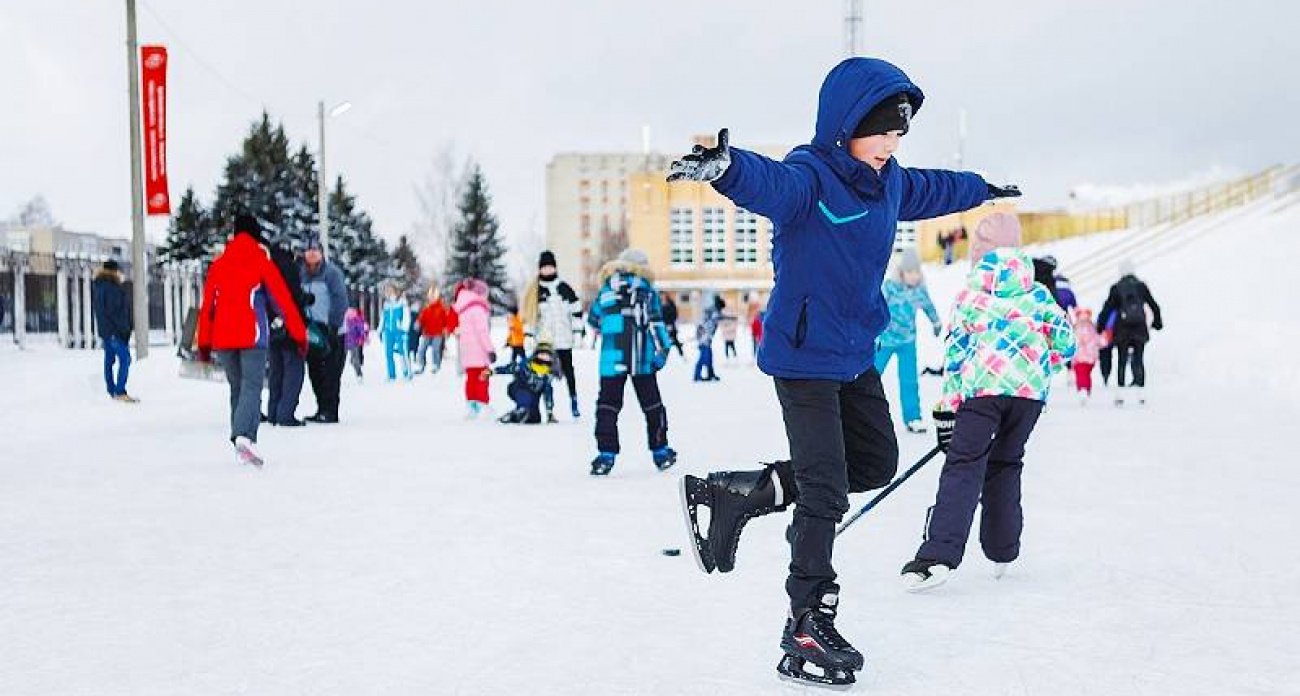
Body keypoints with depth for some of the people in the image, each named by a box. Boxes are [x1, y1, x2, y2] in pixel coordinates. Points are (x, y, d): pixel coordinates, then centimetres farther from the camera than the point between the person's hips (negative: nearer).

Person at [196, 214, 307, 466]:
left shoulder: (218, 264, 14)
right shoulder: (261, 261, 3)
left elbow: (207, 306, 15)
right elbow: (283, 299, 0)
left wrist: (204, 343, 19)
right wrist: (300, 335, 2)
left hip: (222, 339, 4)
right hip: (252, 336, -4)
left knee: (237, 388, 15)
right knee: (252, 387, -10)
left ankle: (241, 444, 14)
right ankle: (243, 435, -33)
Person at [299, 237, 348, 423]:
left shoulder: (331, 272, -6)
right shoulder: (302, 273, 12)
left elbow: (340, 301, -11)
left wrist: (334, 326, -17)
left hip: (331, 332, -6)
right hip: (311, 331, 6)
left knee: (330, 373, -7)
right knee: (314, 372, 8)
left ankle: (330, 411, -5)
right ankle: (321, 409, 16)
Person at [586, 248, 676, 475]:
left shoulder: (606, 288, 12)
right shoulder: (646, 288, 5)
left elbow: (593, 320, 21)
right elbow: (655, 321, -5)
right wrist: (662, 349, -8)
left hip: (612, 358, 1)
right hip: (642, 359, 0)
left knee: (608, 405, 5)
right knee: (651, 404, 12)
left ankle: (606, 454, -4)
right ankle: (660, 452, 19)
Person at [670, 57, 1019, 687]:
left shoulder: (890, 182, 6)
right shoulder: (811, 176, -20)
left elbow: (934, 189, 28)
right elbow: (768, 183, -43)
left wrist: (985, 189, 46)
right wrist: (723, 165, -66)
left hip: (856, 354, 9)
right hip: (804, 356, -9)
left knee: (875, 465, 16)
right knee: (825, 490, -7)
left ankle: (734, 495, 20)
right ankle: (807, 627, 7)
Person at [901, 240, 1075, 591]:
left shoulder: (969, 296, 19)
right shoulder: (1039, 295, 23)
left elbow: (954, 357, 14)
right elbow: (1064, 342, 14)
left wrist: (946, 411, 14)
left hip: (983, 385, -2)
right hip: (1031, 390, 2)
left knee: (964, 465, -5)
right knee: (1005, 464, 19)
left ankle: (939, 556, -20)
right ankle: (1002, 552, 23)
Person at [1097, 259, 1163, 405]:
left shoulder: (1116, 288, -3)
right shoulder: (1141, 286, 3)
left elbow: (1107, 308, -1)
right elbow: (1154, 306, 11)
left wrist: (1099, 326, 9)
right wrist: (1157, 321, 27)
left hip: (1122, 330, -1)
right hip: (1140, 329, 1)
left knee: (1121, 362, 5)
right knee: (1138, 360, 7)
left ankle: (1120, 393, 0)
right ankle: (1140, 391, 0)